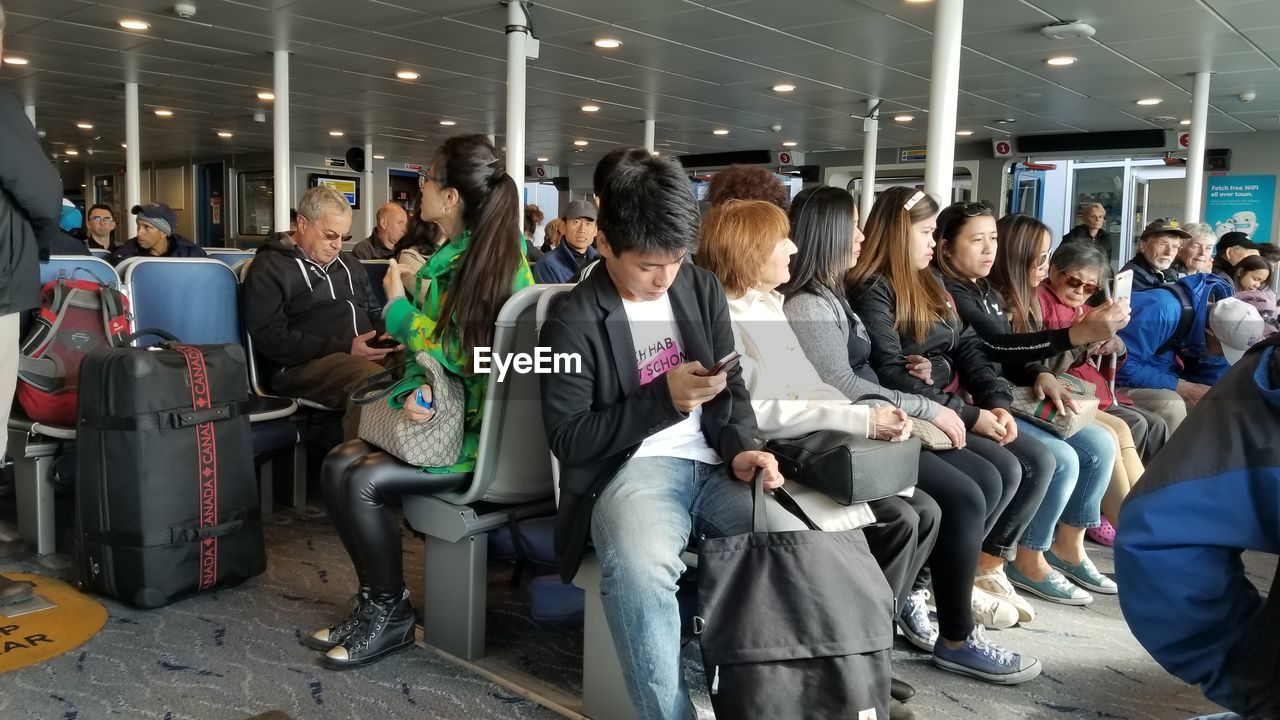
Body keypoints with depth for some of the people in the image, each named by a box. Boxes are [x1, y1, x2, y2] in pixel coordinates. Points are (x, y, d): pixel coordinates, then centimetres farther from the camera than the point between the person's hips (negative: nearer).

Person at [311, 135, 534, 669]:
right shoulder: (446, 258, 8)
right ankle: (374, 599, 6)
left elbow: (455, 357, -17)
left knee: (364, 480, -19)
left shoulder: (504, 264, -17)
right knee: (339, 463, -8)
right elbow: (427, 353, 12)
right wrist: (416, 392, -9)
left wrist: (398, 304, -3)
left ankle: (391, 615, 1)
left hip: (487, 431, -8)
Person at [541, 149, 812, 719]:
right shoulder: (575, 321, -5)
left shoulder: (703, 289, 10)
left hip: (712, 466, 5)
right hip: (631, 471, -4)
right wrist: (663, 399, -16)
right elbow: (568, 439, -8)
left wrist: (742, 448, -4)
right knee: (637, 570, -38)